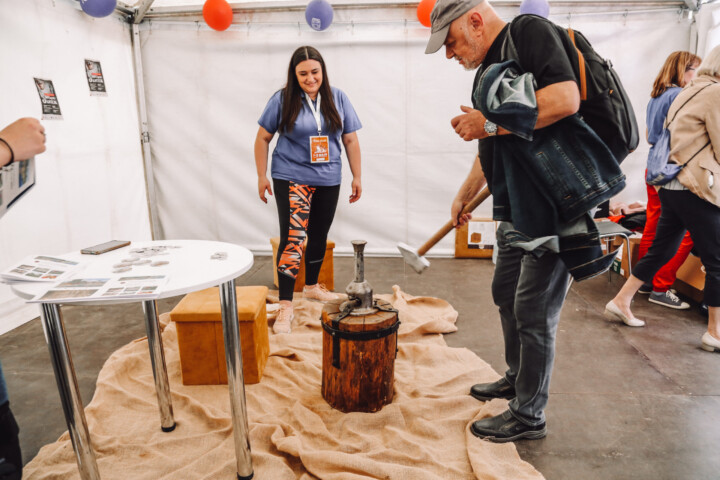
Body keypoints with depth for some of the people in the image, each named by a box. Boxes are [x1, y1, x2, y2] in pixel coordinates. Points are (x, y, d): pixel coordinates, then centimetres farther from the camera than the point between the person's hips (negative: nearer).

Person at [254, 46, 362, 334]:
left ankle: (312, 286, 35)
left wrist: (357, 176, 5)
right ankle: (285, 305, -7)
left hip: (328, 181, 4)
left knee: (319, 236, 15)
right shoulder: (282, 100, -4)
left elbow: (350, 140, 7)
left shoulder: (337, 98, 4)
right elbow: (263, 138, 2)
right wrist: (262, 176, -1)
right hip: (291, 179, -4)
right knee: (292, 238, -13)